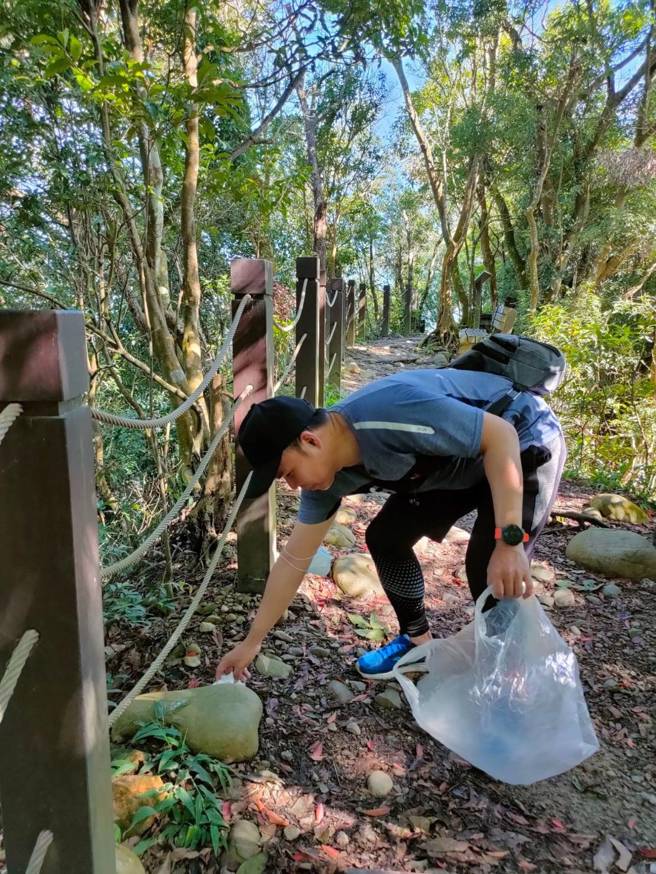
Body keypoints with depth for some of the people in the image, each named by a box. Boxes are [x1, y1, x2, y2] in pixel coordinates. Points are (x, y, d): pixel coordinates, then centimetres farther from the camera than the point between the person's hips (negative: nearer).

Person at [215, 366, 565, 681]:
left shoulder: (391, 414, -38)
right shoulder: (325, 473, -12)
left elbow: (502, 435, -32)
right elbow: (293, 560, -3)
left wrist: (508, 542, -37)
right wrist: (251, 643, 2)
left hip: (525, 443, -7)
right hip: (457, 461, 7)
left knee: (489, 565, -20)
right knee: (384, 537, 3)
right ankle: (418, 641, 23)